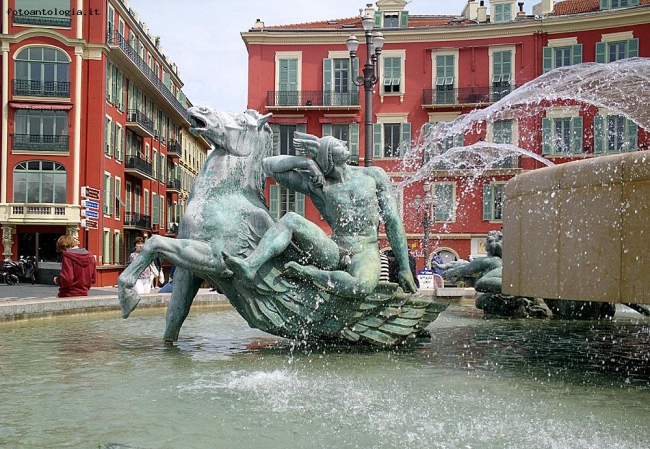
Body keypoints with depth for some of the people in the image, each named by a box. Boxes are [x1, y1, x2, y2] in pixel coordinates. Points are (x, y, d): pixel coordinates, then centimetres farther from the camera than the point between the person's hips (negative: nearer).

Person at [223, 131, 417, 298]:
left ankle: (306, 272, -18)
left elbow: (393, 223, 6)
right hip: (333, 253, 1)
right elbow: (269, 165, 3)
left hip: (365, 253, -1)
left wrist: (405, 267, 3)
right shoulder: (315, 184, 4)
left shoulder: (373, 175, 6)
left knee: (362, 287, -37)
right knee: (290, 219, -16)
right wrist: (305, 162, -10)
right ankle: (251, 265, -31)